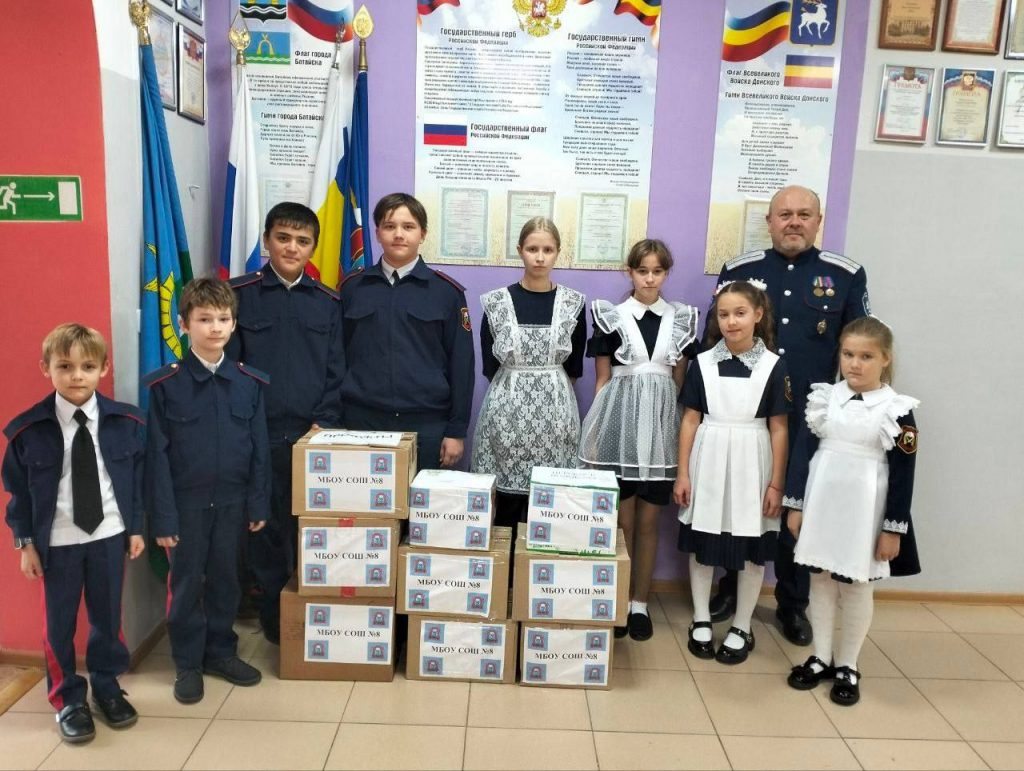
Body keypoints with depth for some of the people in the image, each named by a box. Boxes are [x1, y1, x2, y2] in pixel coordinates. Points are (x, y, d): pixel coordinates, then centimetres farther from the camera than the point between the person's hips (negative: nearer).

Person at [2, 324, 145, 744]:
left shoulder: (126, 422, -7)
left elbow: (138, 479, 1)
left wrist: (136, 528, 2)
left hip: (110, 536, 1)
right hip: (57, 541, -1)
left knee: (108, 617, 14)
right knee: (59, 623, 11)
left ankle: (106, 686, 36)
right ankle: (68, 698, 31)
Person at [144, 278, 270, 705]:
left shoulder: (250, 382, -1)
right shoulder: (164, 385, -8)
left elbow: (260, 449, 3)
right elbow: (156, 455, -7)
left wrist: (259, 504, 2)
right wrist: (162, 516, -8)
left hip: (232, 500, 2)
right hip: (186, 502, -2)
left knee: (225, 579, 15)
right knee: (186, 584, 10)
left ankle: (221, 651, 33)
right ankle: (188, 663, 26)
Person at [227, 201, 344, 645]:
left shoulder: (328, 303, 8)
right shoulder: (239, 295, 1)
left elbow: (337, 373, 6)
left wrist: (323, 424, -4)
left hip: (314, 437, 1)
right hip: (259, 436, -1)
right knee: (266, 530, 6)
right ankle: (275, 618, 22)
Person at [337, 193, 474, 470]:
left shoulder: (447, 291, 0)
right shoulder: (352, 288, 6)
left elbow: (461, 363, 0)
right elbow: (339, 355, 9)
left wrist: (457, 430, -3)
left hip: (426, 425, -1)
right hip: (362, 421, 2)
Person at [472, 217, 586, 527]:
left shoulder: (574, 304, 4)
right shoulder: (496, 302, 2)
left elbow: (574, 368, 9)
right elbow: (490, 367, 4)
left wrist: (549, 388, 9)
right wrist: (517, 390, 4)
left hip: (556, 415, 1)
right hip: (506, 412, 0)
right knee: (505, 507, 2)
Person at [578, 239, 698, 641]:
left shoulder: (681, 318, 8)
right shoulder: (611, 317, 1)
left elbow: (680, 379, 11)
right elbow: (602, 379, 3)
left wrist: (683, 427, 7)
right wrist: (597, 428, -1)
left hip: (661, 423, 2)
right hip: (620, 421, -2)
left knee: (648, 520, 8)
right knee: (621, 519, 4)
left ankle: (640, 603, 20)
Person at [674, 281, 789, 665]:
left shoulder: (774, 365, -4)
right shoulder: (702, 363, 0)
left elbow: (778, 428, -2)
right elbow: (690, 421, 2)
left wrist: (776, 483, -4)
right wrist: (683, 473, 0)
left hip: (751, 463, -1)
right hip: (708, 460, 1)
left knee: (752, 548, 7)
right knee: (701, 544, 9)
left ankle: (742, 627, 24)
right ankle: (701, 621, 26)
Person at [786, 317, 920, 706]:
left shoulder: (897, 411, -8)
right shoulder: (824, 397, 0)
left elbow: (903, 475, -6)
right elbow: (804, 451, 2)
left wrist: (894, 529, -7)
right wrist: (796, 504, 1)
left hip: (865, 511, -3)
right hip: (821, 503, 3)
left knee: (856, 586, 8)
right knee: (820, 579, 12)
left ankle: (847, 666, 24)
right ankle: (821, 657, 27)